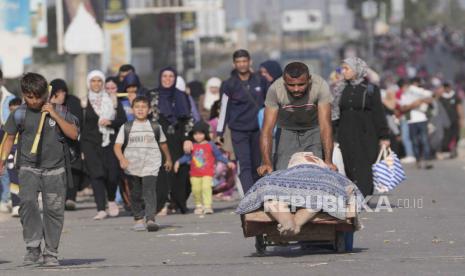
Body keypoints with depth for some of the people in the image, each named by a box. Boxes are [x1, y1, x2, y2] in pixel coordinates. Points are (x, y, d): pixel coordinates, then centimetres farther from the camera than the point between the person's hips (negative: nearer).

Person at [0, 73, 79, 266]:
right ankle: (33, 247, -17)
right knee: (27, 202, -22)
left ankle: (51, 253, 10)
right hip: (29, 168, 0)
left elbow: (74, 134, -6)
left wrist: (55, 116, -13)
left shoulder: (59, 111, 1)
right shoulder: (19, 115, 2)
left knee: (54, 209, -1)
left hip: (55, 169, 0)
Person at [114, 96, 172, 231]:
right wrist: (122, 159, -21)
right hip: (132, 166, 2)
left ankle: (150, 219, -24)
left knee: (149, 192, -17)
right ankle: (138, 219, 22)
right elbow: (117, 145, -3)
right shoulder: (126, 127, 3)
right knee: (135, 194, 9)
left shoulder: (155, 127, 6)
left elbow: (163, 144, 21)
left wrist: (168, 159, 31)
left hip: (150, 165, -2)